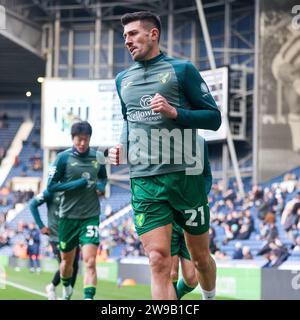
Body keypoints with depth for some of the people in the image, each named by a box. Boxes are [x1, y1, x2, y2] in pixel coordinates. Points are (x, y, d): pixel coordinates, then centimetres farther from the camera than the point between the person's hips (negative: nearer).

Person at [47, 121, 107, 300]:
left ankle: (89, 298, -19)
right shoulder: (64, 158, -6)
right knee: (67, 260, 15)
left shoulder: (97, 157, 3)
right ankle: (67, 290, 43)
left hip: (91, 216, 0)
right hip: (68, 216, 0)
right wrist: (77, 184, -18)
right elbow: (51, 186, -8)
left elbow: (104, 177, 21)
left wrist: (101, 185, -2)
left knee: (90, 261, -14)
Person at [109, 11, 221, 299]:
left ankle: (210, 298, 38)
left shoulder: (181, 69, 1)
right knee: (158, 260, -12)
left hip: (185, 175, -2)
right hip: (144, 181, 3)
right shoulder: (123, 79, 16)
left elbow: (214, 118, 0)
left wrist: (174, 113, -15)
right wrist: (122, 147, 11)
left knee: (200, 256, 11)